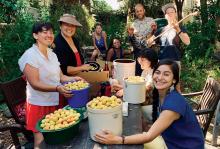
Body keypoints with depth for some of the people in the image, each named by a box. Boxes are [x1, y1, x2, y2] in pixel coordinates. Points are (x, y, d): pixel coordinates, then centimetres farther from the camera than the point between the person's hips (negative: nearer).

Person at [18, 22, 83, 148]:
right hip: (39, 104, -7)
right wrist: (57, 88, -32)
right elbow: (35, 83, -20)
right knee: (41, 140, 5)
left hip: (56, 102, 7)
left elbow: (60, 76, 9)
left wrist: (73, 79, -9)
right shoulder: (30, 56, -15)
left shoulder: (52, 54, 7)